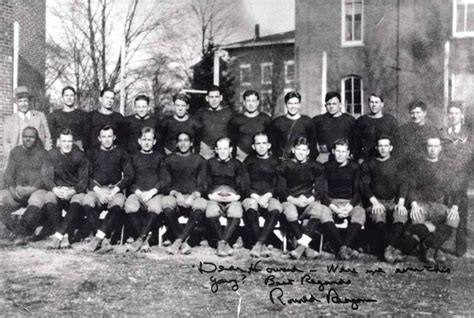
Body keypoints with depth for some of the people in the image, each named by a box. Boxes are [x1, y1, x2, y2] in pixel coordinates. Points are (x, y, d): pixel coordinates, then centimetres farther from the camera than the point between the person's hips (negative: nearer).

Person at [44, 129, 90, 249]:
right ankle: (64, 236, -36)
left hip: (75, 191, -1)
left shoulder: (80, 156, 0)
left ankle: (58, 235, -38)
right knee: (49, 198, -32)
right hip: (57, 190, 1)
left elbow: (84, 181, -4)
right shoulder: (51, 155, 5)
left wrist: (72, 192, -22)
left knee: (78, 199, -35)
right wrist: (54, 189, -18)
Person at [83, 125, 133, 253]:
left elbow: (129, 176, 7)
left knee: (117, 206, -36)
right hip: (96, 189, 1)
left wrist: (114, 191, -7)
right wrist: (97, 190, -8)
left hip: (115, 189, -1)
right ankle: (104, 241, -36)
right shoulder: (94, 153, 20)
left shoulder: (121, 153, 16)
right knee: (87, 204, -32)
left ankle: (98, 237, -38)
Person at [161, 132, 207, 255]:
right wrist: (176, 194, -12)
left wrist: (193, 196, -13)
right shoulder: (169, 160, 19)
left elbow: (202, 185, 8)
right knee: (166, 202, -36)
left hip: (193, 196, 0)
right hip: (175, 195, 0)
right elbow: (165, 185, 9)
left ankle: (178, 242, -35)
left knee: (201, 204, -36)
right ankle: (184, 243, -33)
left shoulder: (199, 160, 18)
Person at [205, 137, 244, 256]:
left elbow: (240, 184, 13)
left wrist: (236, 195, -7)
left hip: (232, 198, 0)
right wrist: (211, 195, -5)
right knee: (211, 213, -35)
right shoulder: (210, 163, 21)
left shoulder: (236, 164, 20)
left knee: (236, 213, -36)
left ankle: (222, 242, -36)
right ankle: (224, 243, -26)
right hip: (215, 198, 0)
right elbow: (207, 183, 14)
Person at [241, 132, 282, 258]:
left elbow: (278, 185, 8)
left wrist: (268, 195, -13)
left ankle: (258, 244, -42)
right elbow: (245, 185, 7)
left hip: (269, 197, 1)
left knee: (276, 208, -35)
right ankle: (262, 247, -38)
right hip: (251, 197, 0)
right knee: (251, 206, -37)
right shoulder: (249, 161, 17)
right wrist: (255, 196, -12)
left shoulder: (275, 162, 18)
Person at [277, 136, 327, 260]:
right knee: (290, 213, -37)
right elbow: (281, 190, 5)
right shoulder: (285, 166, 12)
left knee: (318, 209, -34)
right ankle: (307, 248, -34)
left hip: (309, 201, 1)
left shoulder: (316, 167, 14)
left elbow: (320, 189, 7)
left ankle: (301, 246, -37)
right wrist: (294, 200, -13)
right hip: (290, 201, -1)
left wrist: (311, 199, -13)